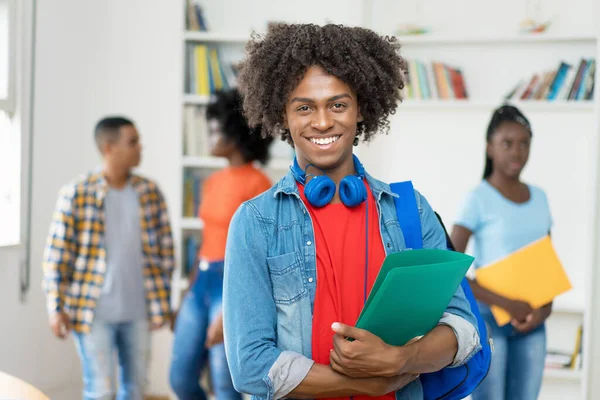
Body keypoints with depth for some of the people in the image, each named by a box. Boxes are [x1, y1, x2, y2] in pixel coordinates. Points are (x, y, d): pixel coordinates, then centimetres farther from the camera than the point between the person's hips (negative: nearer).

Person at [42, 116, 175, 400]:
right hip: (93, 311, -4)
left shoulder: (150, 193, 3)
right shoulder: (76, 193, -8)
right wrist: (56, 308, -7)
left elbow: (164, 251, 8)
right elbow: (56, 255, -5)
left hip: (138, 311, 4)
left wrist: (162, 303, 5)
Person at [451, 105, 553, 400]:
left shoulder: (539, 198, 8)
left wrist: (545, 308, -6)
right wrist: (506, 305, -19)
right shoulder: (479, 199, -10)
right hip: (488, 319, -5)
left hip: (531, 324, 5)